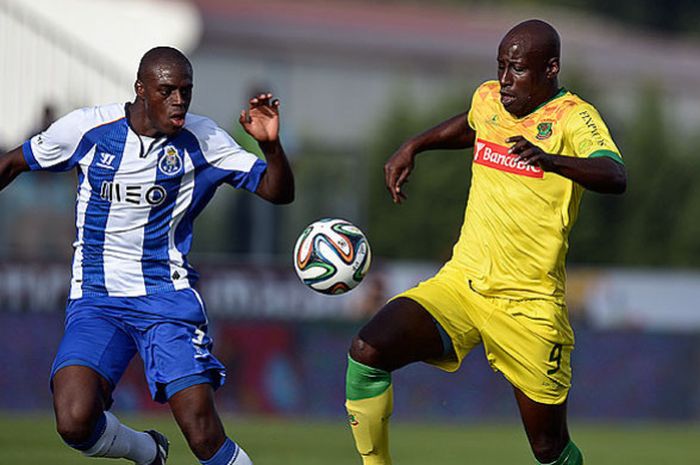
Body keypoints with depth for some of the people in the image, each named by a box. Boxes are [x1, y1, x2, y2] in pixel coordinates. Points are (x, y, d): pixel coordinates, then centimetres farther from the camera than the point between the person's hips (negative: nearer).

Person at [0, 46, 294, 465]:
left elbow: (279, 192, 0)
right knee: (75, 424, -22)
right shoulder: (87, 129, -3)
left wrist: (271, 145, -21)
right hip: (96, 300, 0)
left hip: (168, 298, 0)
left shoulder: (201, 140, -2)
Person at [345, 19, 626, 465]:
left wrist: (551, 160, -48)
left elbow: (616, 177, -31)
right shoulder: (488, 99, 8)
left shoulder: (572, 117, -11)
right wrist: (413, 147, 22)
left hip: (529, 305, -5)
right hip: (460, 280, 5)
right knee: (366, 352, -19)